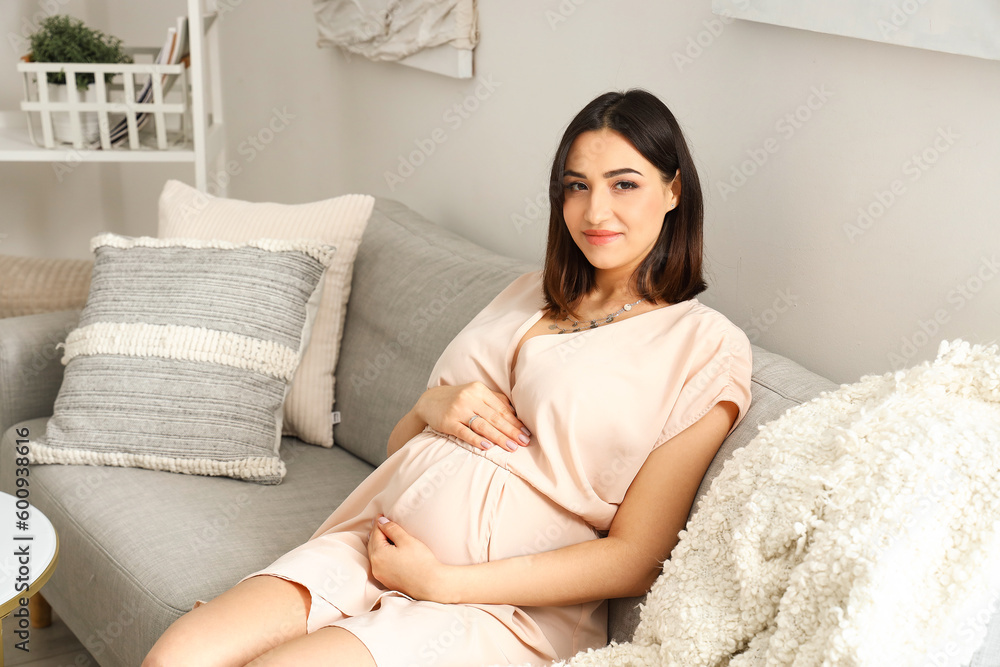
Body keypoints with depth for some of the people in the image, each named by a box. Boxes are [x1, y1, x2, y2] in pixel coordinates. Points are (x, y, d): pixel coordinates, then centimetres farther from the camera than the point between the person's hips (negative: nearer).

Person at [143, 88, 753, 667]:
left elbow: (635, 559, -9)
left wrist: (443, 582, -13)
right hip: (375, 541, 6)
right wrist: (434, 406, -3)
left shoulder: (708, 348, -3)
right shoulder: (529, 295, 17)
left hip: (508, 604, -5)